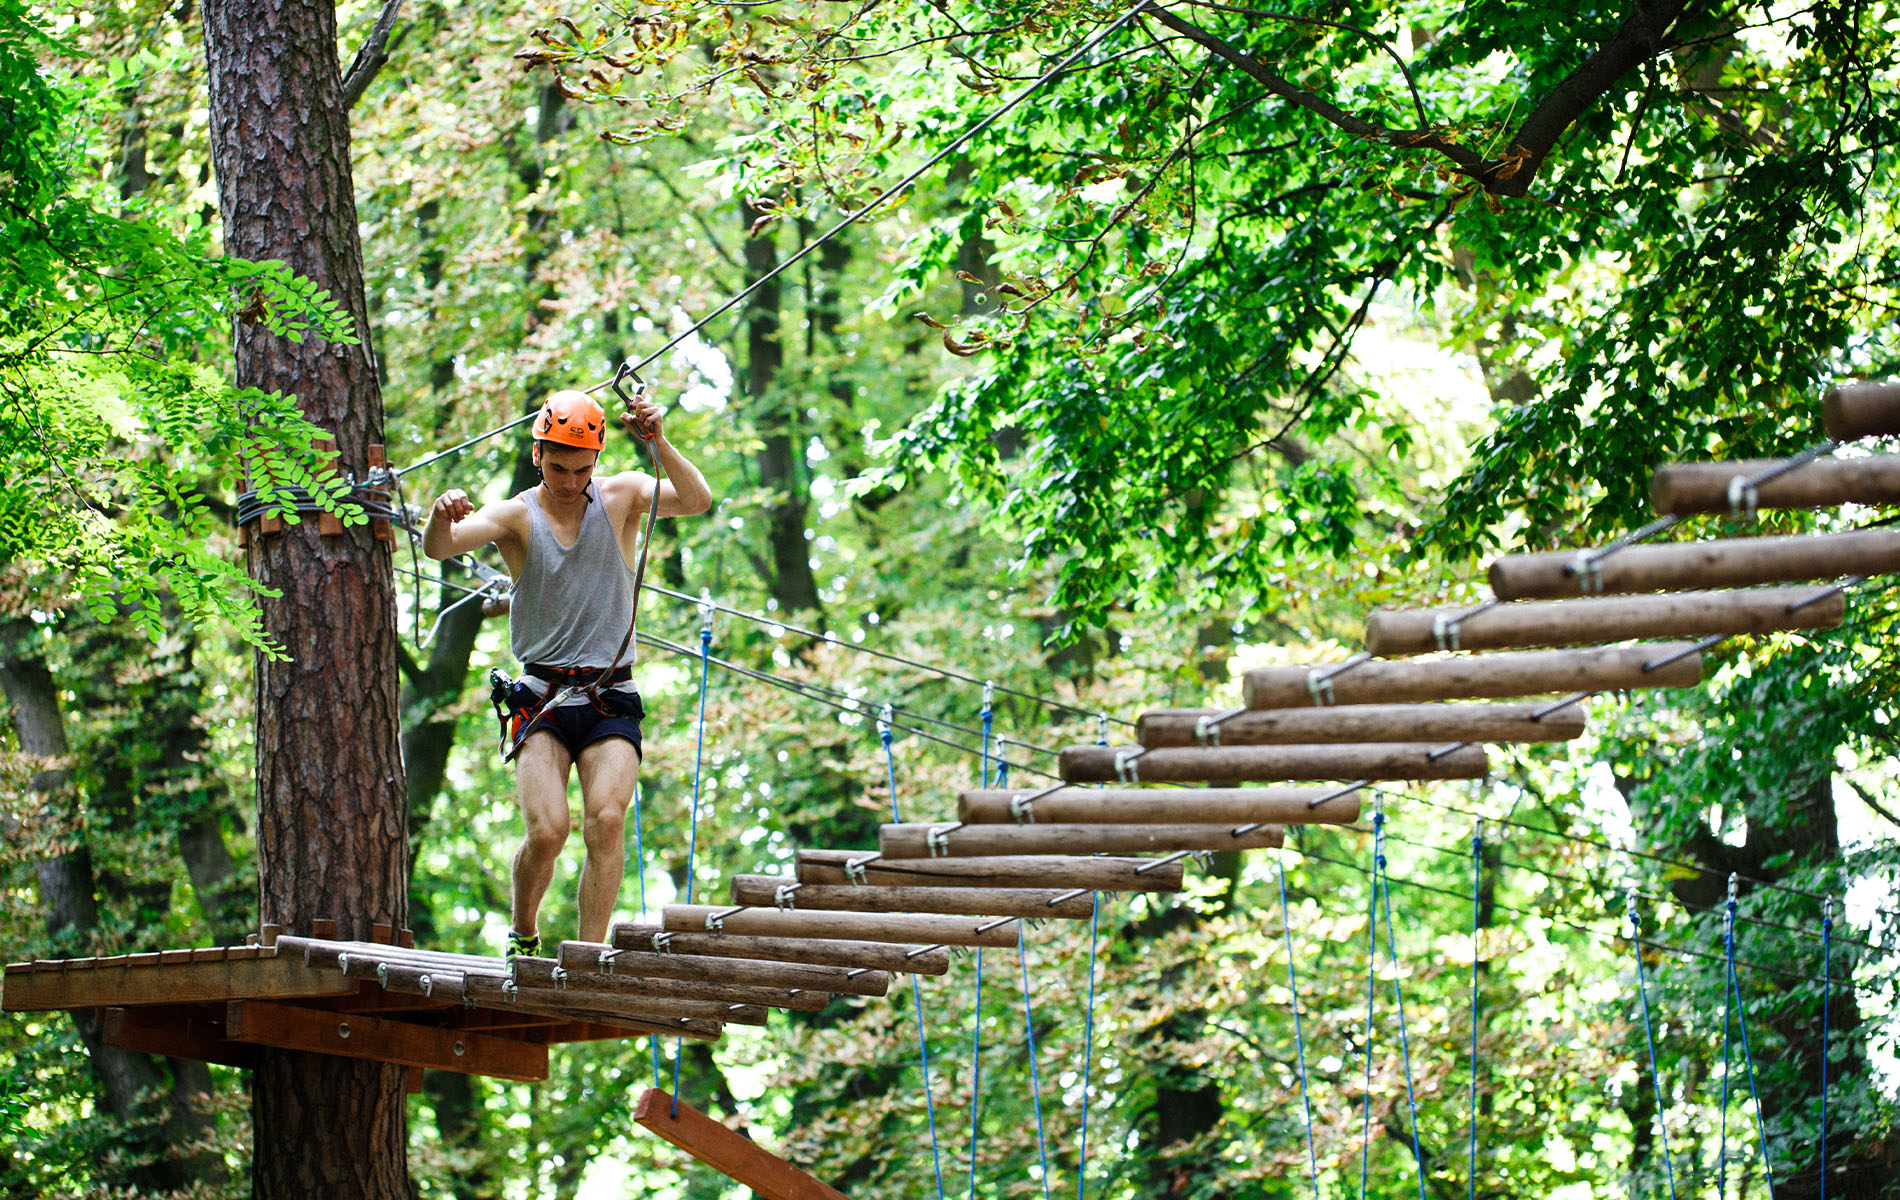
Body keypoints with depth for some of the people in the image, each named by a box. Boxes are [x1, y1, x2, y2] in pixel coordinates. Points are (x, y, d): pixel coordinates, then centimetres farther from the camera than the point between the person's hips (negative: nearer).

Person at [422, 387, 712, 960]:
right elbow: (438, 547, -15)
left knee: (607, 819, -19)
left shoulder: (622, 495, 5)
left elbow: (697, 500, -12)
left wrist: (659, 444, -27)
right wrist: (442, 515, -39)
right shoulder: (516, 515, 1)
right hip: (542, 697, -1)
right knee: (547, 831, -15)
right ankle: (522, 934, 11)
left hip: (611, 701, 1)